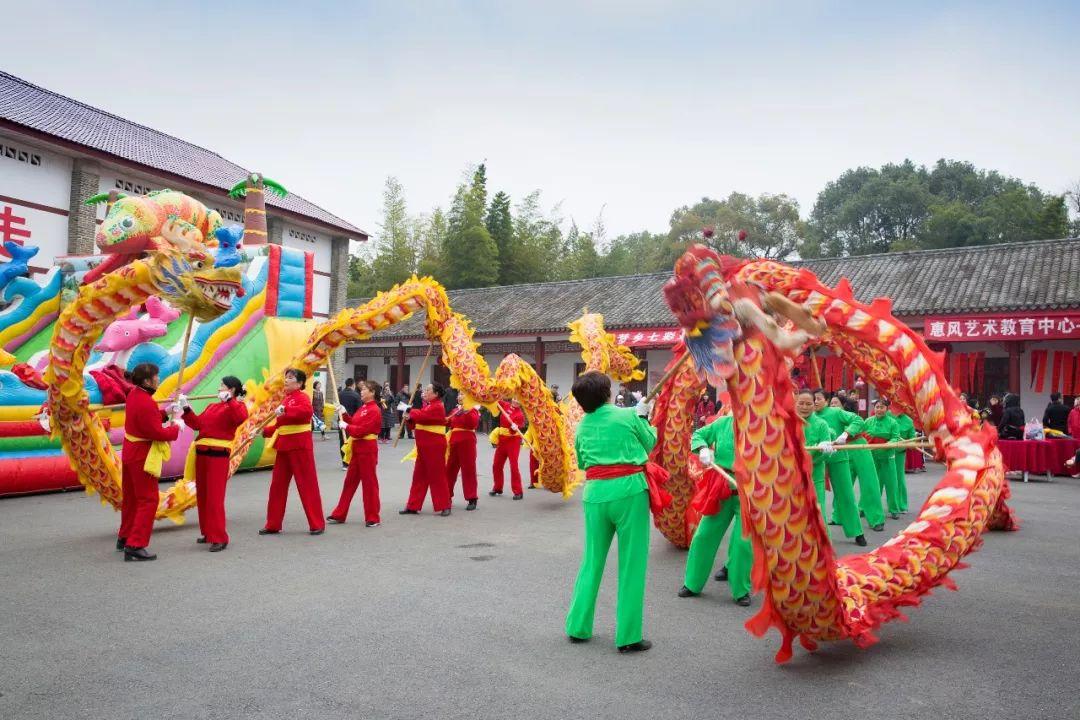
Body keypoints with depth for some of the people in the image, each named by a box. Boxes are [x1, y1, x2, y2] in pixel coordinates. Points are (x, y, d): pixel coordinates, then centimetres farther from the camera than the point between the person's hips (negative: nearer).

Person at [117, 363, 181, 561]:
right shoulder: (146, 403, -26)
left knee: (130, 498, 21)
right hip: (143, 457, -10)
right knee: (148, 500, -3)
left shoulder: (133, 394, 3)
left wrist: (167, 414, 2)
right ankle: (135, 546, -4)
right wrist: (176, 426, -9)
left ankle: (124, 538, 35)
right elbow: (158, 433, -24)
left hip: (130, 453, 10)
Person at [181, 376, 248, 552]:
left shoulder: (237, 406, -4)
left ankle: (220, 538, -3)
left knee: (215, 498, -8)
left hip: (219, 455, -8)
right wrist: (187, 410, 1)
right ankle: (208, 532, 26)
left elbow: (241, 418, -27)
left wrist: (228, 400, -28)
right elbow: (198, 424, 10)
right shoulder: (212, 406, 19)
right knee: (202, 496, 13)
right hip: (201, 453, 8)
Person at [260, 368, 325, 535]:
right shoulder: (286, 398, 16)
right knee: (277, 485, 11)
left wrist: (285, 410, -41)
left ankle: (317, 524, 5)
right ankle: (273, 525, 20)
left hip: (300, 446, -8)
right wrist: (264, 431, 8)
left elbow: (307, 410, -34)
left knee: (307, 485, -3)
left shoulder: (302, 397, -9)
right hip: (284, 447, 9)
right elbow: (280, 425, 19)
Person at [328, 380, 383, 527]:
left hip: (367, 450, -9)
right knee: (349, 481, 14)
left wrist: (346, 426, -10)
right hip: (357, 449, 10)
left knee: (369, 483, -1)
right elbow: (354, 423, 18)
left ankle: (372, 518, 9)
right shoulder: (363, 408, 13)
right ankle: (339, 515, 23)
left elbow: (361, 430, -22)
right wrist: (344, 414, 8)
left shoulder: (374, 410, -17)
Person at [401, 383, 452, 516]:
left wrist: (411, 412, -9)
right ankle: (413, 506, 15)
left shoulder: (437, 407, -14)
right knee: (419, 476, 10)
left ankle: (444, 506, 7)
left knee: (437, 476, -3)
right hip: (424, 447, 9)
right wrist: (409, 418, -4)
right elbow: (416, 424, 16)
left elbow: (421, 416, -28)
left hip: (435, 447, -9)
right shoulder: (427, 406, 16)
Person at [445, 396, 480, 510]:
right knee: (449, 469, 10)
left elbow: (474, 423, -19)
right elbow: (448, 423, 15)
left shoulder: (472, 410, -2)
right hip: (454, 442, 6)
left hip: (467, 442, -6)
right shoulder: (455, 410, 15)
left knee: (468, 470, -4)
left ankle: (472, 499, 2)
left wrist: (467, 411, -25)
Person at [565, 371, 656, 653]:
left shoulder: (583, 425, 9)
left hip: (595, 493, 4)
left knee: (592, 561, 17)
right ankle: (628, 636, 10)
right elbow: (650, 443, 11)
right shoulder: (629, 416, -3)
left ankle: (578, 627, 25)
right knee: (631, 564, 5)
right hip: (628, 491, -4)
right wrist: (642, 415, 25)